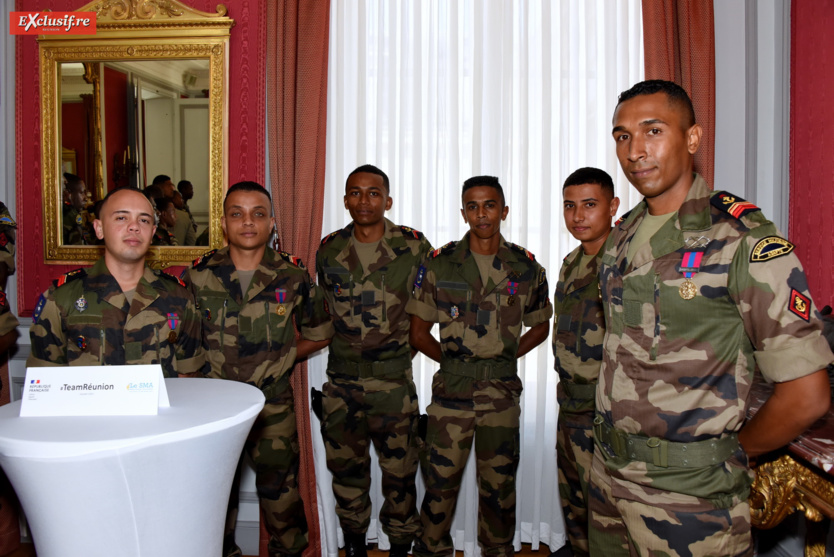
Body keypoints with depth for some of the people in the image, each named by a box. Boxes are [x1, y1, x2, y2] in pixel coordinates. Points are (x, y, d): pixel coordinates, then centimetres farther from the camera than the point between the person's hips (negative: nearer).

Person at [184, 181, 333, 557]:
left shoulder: (293, 276, -4)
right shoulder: (199, 275, -3)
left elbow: (318, 334, 8)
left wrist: (278, 359, 1)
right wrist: (210, 364, -1)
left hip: (273, 404, -1)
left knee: (281, 494, 6)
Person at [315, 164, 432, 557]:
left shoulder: (413, 246, -5)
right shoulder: (329, 250, 3)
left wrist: (405, 337, 3)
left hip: (393, 381, -2)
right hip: (341, 381, 3)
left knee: (399, 471, 6)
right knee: (346, 468, 15)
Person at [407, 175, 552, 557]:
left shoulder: (526, 268, 2)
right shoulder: (438, 265, -1)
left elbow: (540, 326, 15)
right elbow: (419, 332, 5)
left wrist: (505, 355, 5)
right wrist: (453, 359, 0)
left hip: (503, 392, 1)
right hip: (451, 389, -1)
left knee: (499, 483, 13)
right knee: (440, 480, 6)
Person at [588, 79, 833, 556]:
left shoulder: (743, 239, -15)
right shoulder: (621, 237, 5)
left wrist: (728, 452, -3)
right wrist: (617, 434, 7)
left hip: (689, 493, -6)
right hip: (608, 471, 6)